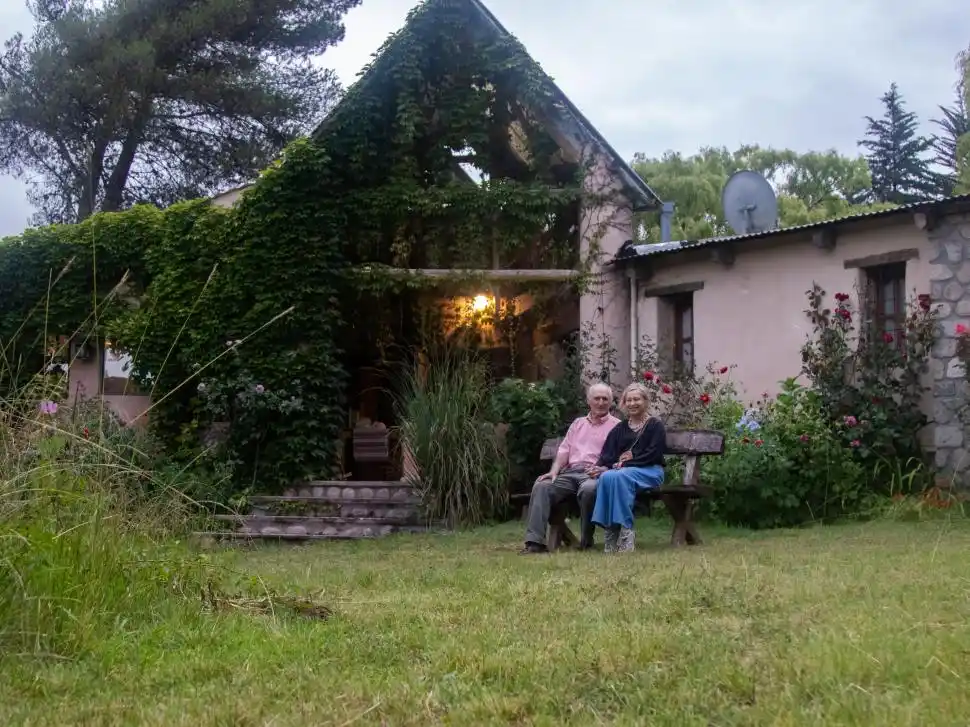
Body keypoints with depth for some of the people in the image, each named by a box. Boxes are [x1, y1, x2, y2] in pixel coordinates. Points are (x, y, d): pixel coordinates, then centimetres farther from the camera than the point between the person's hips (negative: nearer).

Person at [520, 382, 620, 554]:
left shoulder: (616, 426, 11)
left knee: (589, 489, -40)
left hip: (593, 475, -5)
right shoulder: (578, 424, 27)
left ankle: (586, 542, -21)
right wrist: (554, 471, 1)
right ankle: (535, 542, -31)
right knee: (541, 486, -23)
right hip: (569, 473, 5)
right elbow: (564, 450, 19)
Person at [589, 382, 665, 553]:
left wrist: (625, 464, -15)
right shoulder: (620, 428, 22)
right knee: (606, 477, -32)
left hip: (649, 471, -4)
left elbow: (653, 454, -6)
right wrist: (603, 467, -14)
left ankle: (626, 529, -37)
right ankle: (610, 528, -35)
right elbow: (608, 453, 10)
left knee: (619, 476, -36)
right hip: (621, 470, 4)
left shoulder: (655, 425, 7)